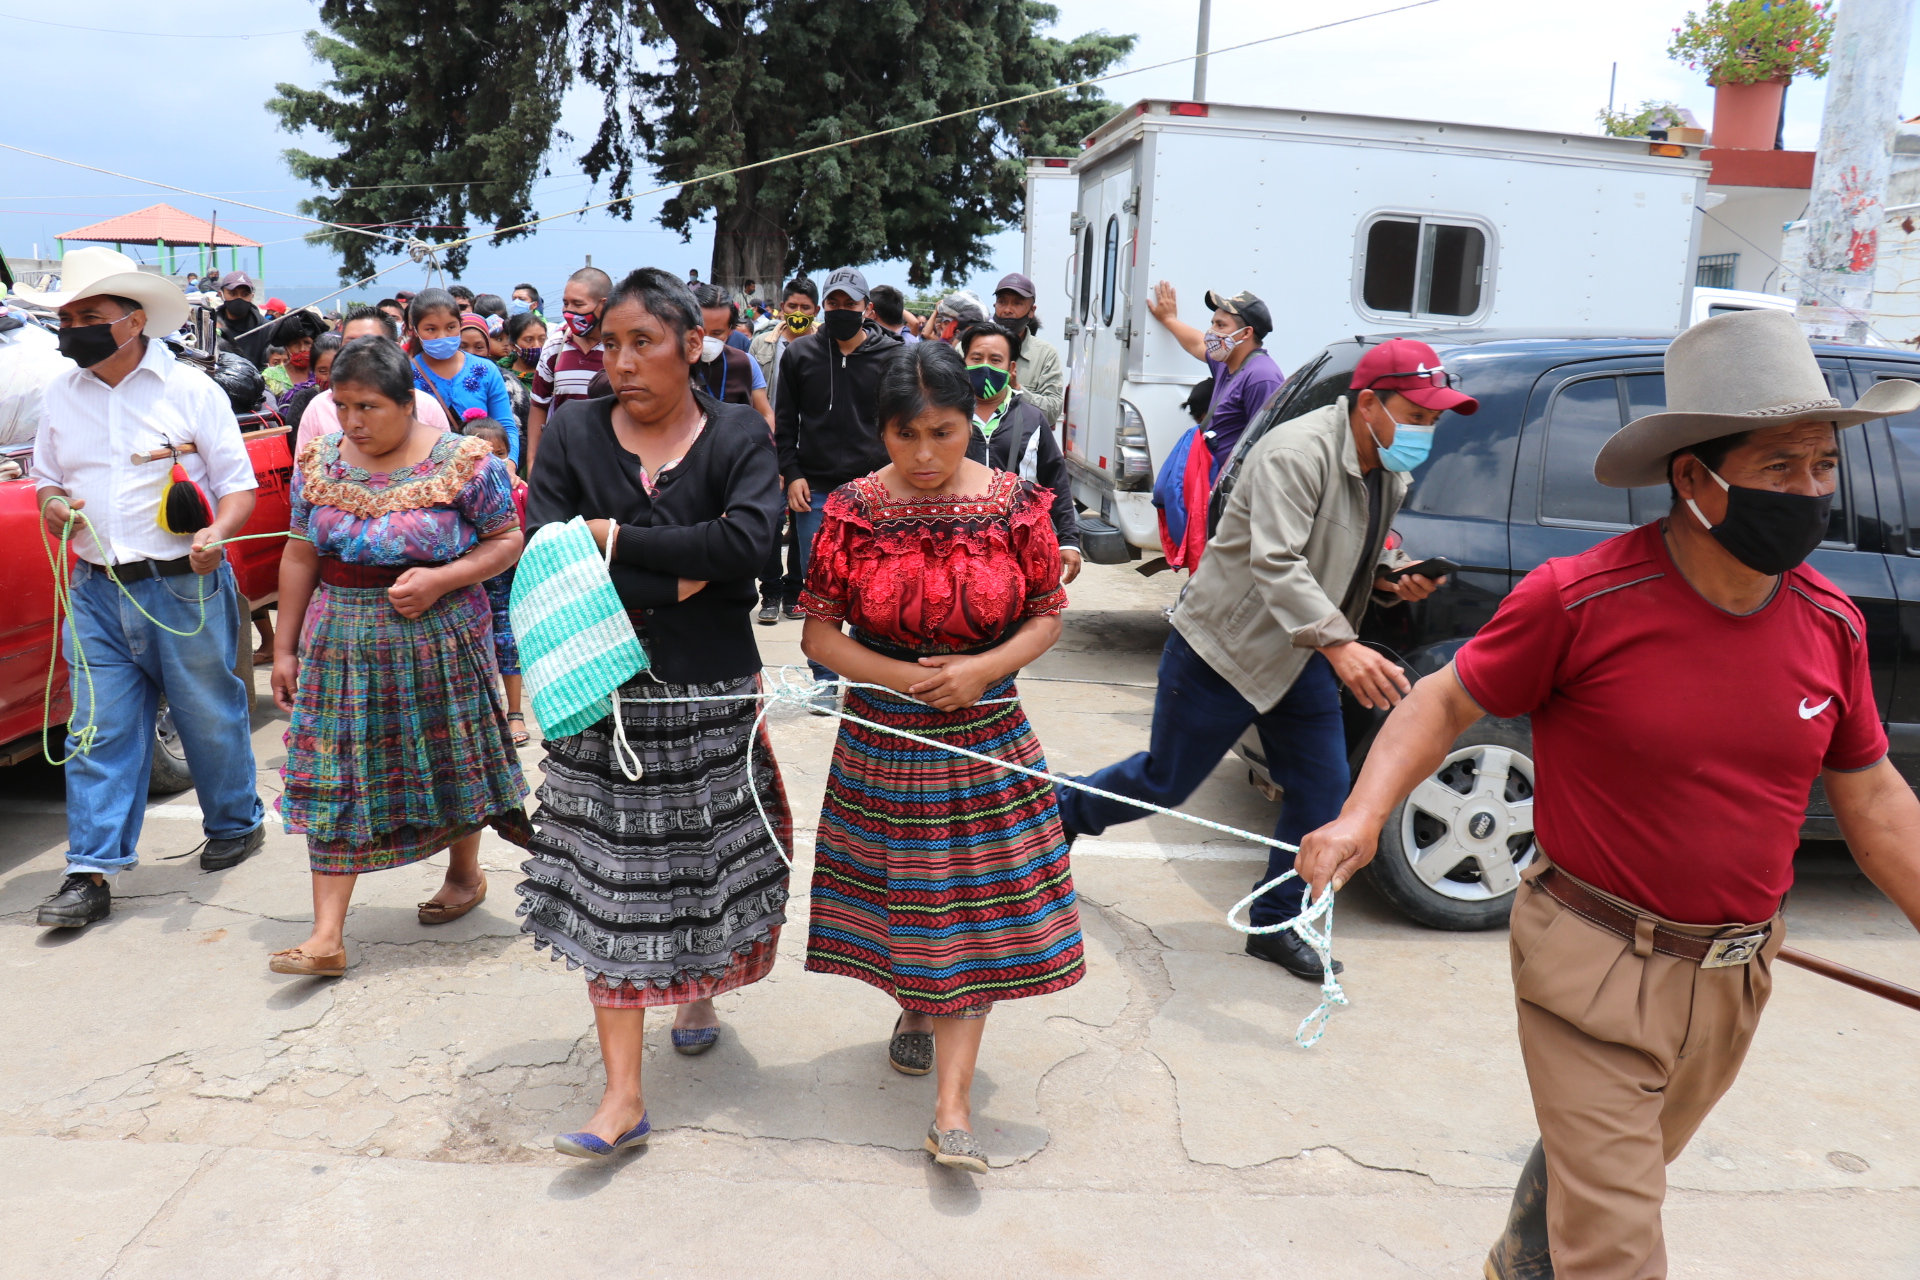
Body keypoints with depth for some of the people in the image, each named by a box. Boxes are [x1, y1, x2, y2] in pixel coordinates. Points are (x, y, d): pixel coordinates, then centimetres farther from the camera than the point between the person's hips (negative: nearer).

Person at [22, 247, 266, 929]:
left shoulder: (191, 389, -2)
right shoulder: (59, 396, 11)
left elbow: (239, 485, -2)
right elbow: (46, 478, 21)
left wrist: (217, 533, -22)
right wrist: (52, 505, -3)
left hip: (186, 587, -3)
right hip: (97, 591, 4)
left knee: (210, 717, 9)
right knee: (98, 732, 3)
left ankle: (236, 824, 30)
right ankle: (91, 872, 7)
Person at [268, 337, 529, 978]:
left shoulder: (464, 462, -10)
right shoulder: (319, 462, 3)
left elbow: (508, 539, -6)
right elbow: (300, 556, 9)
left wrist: (440, 580, -20)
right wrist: (285, 649, 9)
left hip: (439, 640, -3)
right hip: (342, 642, 3)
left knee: (449, 759, 12)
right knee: (334, 778, 1)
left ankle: (465, 872, 40)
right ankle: (327, 937, 5)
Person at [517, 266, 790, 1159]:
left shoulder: (739, 436, -3)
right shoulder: (573, 432, 0)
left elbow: (748, 542, -21)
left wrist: (619, 540, -16)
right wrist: (676, 583, -15)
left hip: (711, 692, 0)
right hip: (604, 692, 1)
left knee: (710, 857, 13)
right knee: (607, 882, 2)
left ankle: (700, 991, 45)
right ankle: (623, 1093, 11)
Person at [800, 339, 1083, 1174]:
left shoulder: (1015, 504, -6)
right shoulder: (851, 511, -8)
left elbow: (1049, 613, 0)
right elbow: (819, 634, -6)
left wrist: (984, 669, -17)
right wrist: (909, 677, -17)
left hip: (986, 736, 0)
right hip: (882, 737, 1)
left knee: (974, 910, -1)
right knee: (896, 889, 13)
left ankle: (953, 1107, 5)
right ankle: (913, 1008, 44)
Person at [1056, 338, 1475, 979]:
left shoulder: (1390, 474, 4)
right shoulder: (1299, 452, -25)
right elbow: (1275, 563, -37)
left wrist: (1395, 581, -5)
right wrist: (1340, 644, -49)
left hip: (1302, 656, 8)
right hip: (1224, 645, -8)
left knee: (1322, 793, 5)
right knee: (1165, 782, 5)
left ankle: (1276, 925, 23)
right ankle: (1059, 813, 34)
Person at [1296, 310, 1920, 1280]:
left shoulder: (1831, 625, -3)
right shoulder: (1580, 600, -20)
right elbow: (1448, 700, -12)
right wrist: (1361, 816, -27)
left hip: (1735, 977, 6)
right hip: (1597, 969, -6)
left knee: (1608, 1161, 28)